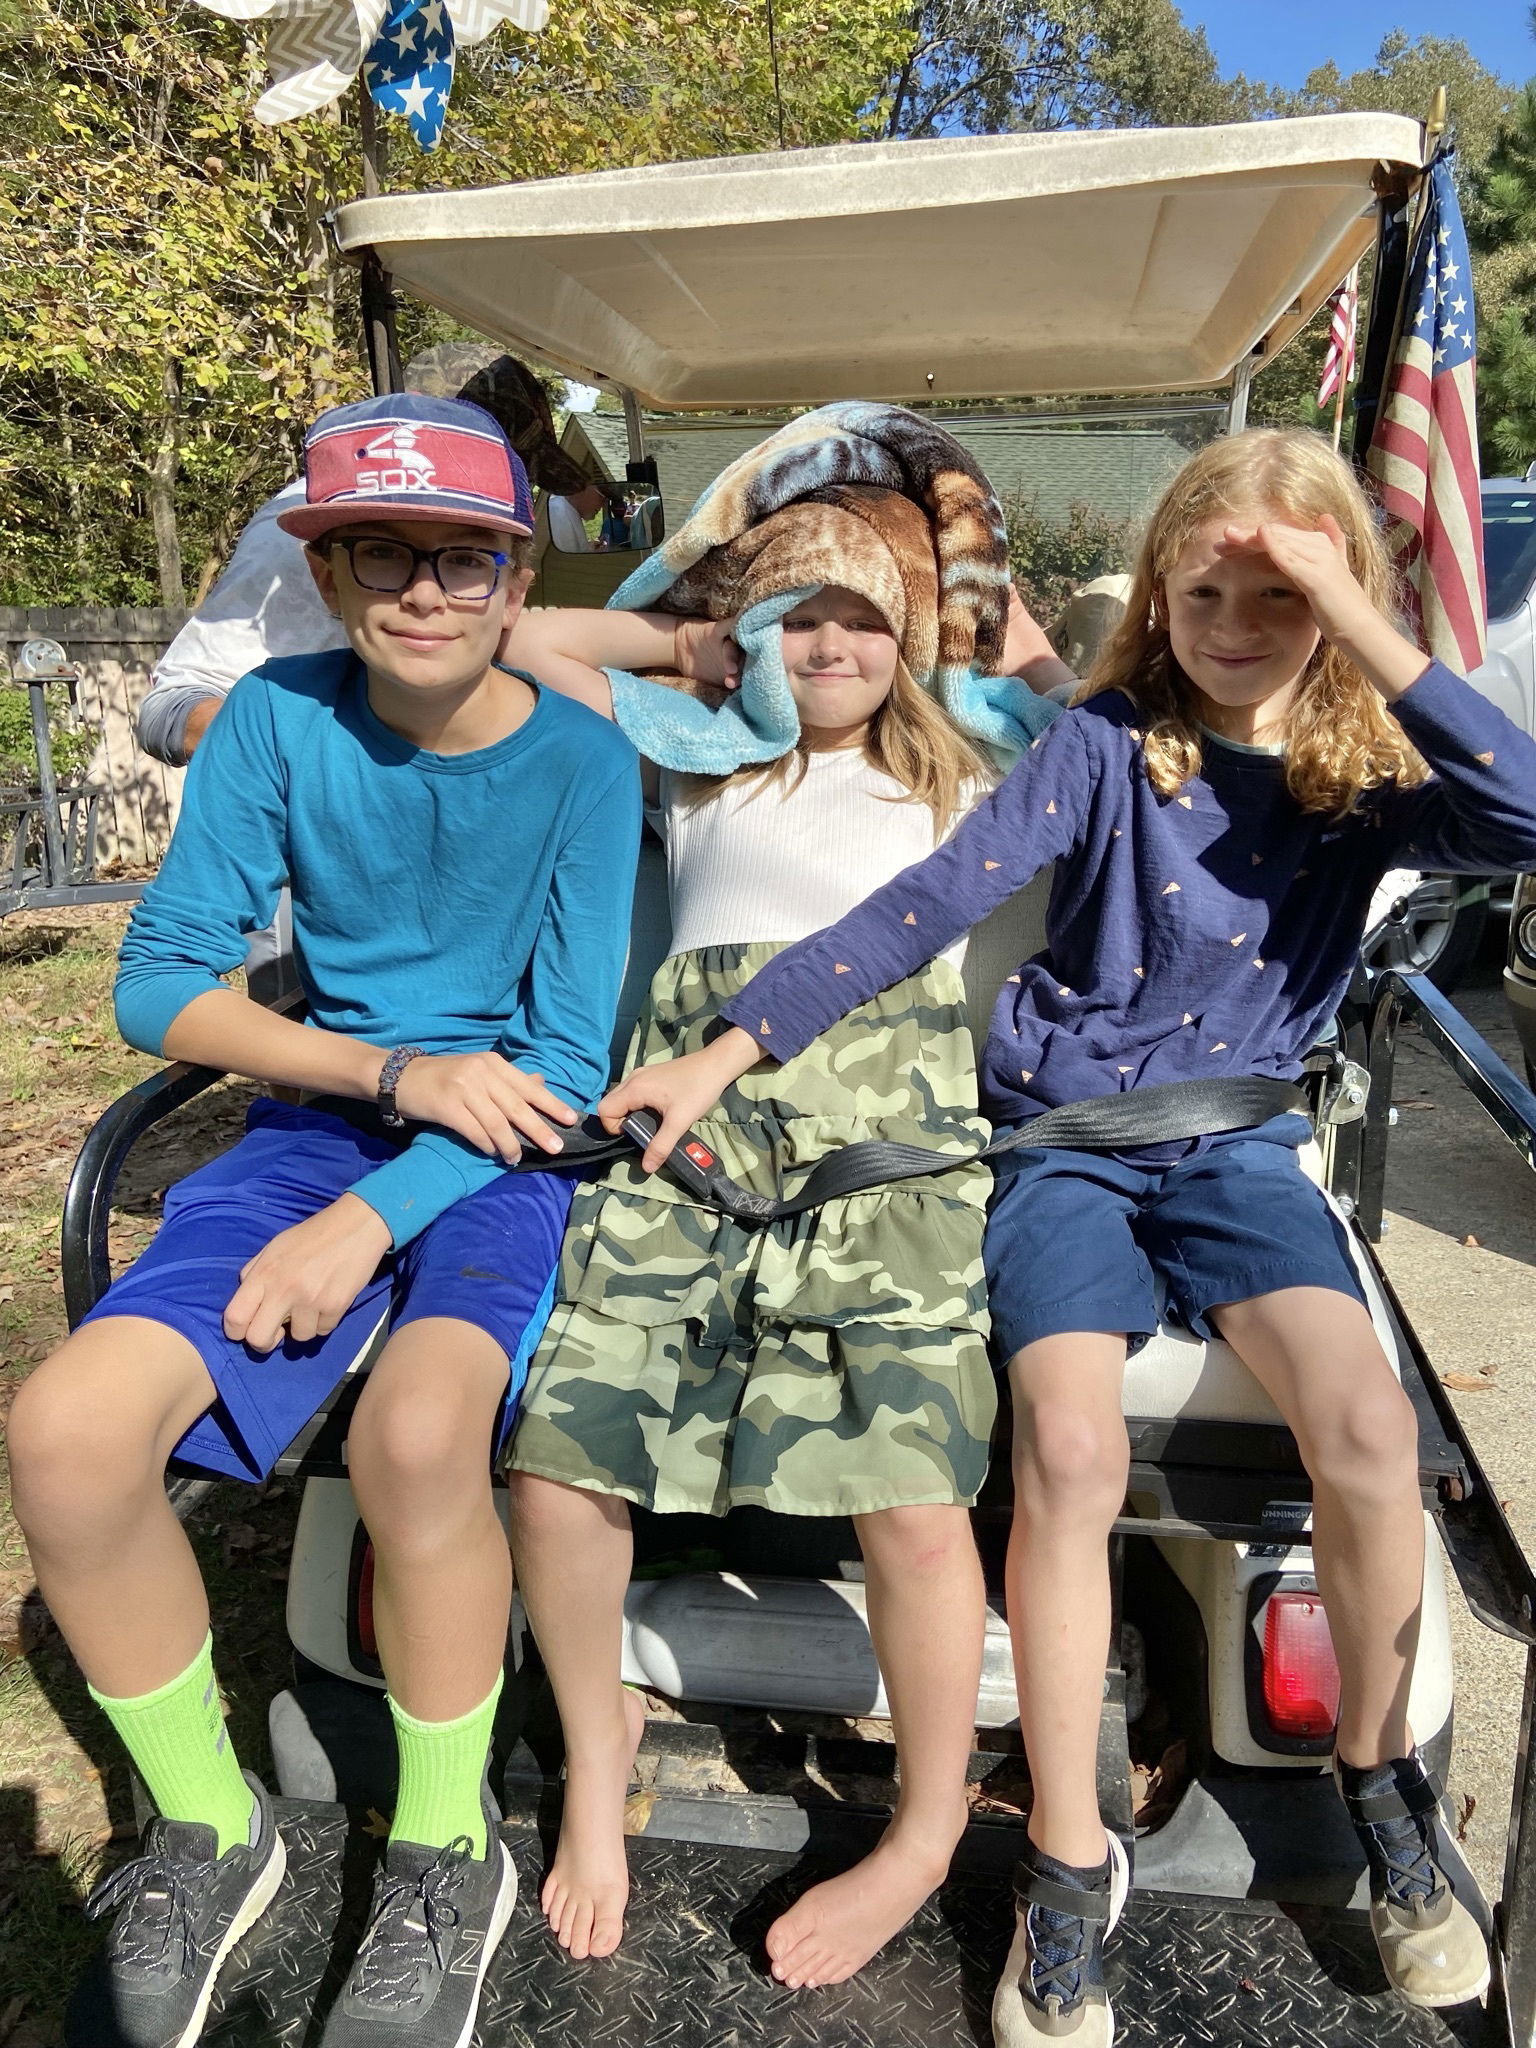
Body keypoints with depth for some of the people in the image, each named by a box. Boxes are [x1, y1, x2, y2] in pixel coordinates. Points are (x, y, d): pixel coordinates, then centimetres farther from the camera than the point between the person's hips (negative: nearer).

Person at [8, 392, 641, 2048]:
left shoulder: (581, 761, -7)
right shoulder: (280, 720, -1)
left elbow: (570, 1058, -11)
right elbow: (161, 983, -2)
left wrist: (374, 1216, -21)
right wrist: (395, 1071, -15)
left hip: (508, 1148, -3)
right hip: (319, 1116, 3)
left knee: (415, 1426, -34)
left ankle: (447, 1858, -3)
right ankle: (207, 1834, 7)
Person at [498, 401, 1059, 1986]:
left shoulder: (957, 789, 24)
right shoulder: (696, 764, 23)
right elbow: (528, 642, 22)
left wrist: (987, 649, 24)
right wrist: (700, 645, 24)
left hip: (887, 1141, 0)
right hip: (687, 1130, 1)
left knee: (916, 1494, -17)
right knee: (555, 1464, -14)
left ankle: (928, 1832, 11)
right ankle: (596, 1736, 18)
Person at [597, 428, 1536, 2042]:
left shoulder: (1362, 781, 3)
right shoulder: (1108, 744, -4)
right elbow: (930, 903, -13)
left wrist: (1367, 633, -21)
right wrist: (730, 1048, -21)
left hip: (1236, 1150, 2)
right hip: (1064, 1140, -2)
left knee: (1366, 1425, -21)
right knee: (1069, 1451, -24)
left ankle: (1377, 1776, 9)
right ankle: (1068, 1865, -2)